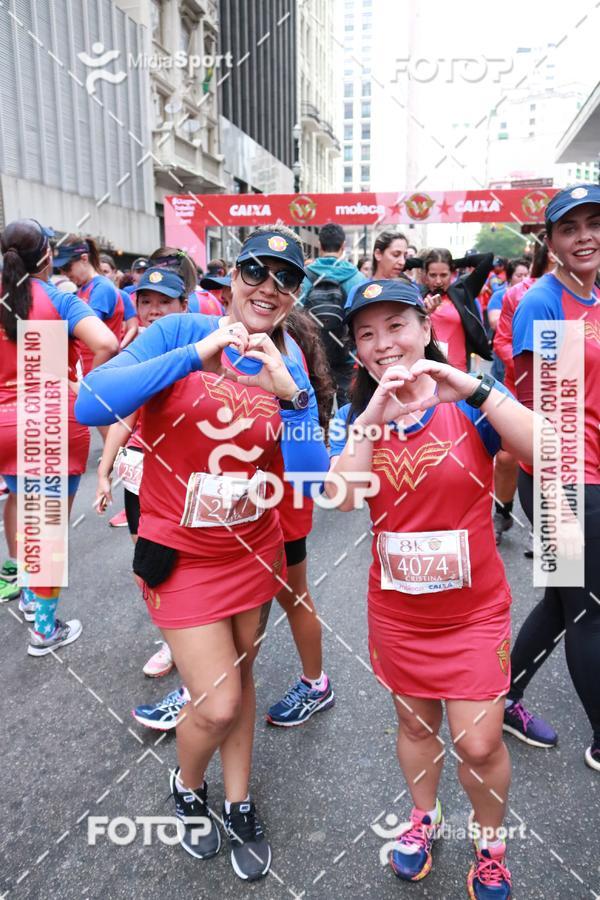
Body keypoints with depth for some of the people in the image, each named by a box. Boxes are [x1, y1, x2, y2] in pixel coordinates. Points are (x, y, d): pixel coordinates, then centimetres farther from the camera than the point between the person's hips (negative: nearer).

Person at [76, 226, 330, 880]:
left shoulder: (289, 371, -2)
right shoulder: (179, 333, -13)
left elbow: (310, 474, -10)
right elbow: (91, 405, -27)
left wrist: (292, 395, -24)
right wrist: (198, 352, -28)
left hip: (254, 548, 4)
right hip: (181, 554, -4)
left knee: (238, 679, 19)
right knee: (218, 704, -2)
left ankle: (239, 807, 43)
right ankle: (187, 788, 34)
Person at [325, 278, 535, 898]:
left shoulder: (472, 401, -11)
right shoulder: (355, 416, -4)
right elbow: (341, 497, -20)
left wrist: (474, 388, -32)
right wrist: (374, 417, -26)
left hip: (474, 609, -2)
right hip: (395, 609, 3)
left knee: (479, 745, 3)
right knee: (414, 724, 21)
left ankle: (490, 843, 35)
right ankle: (424, 817, 50)